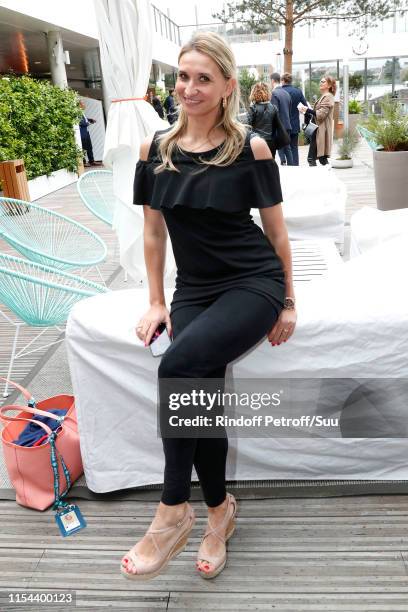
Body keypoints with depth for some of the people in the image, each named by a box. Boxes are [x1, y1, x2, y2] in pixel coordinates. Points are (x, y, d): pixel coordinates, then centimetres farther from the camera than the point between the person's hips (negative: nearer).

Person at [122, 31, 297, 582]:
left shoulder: (251, 149, -5)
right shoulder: (156, 148, 5)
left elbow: (276, 230, 2)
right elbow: (154, 232, 10)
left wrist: (288, 303, 3)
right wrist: (156, 303, 5)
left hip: (253, 284, -3)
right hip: (194, 289, 4)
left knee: (178, 364, -28)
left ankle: (173, 511, -9)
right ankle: (220, 509, 13)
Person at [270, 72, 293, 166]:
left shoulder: (274, 93, -13)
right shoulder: (286, 93, 9)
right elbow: (289, 110, 14)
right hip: (287, 125, 8)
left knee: (280, 148, -3)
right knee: (287, 148, 13)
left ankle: (283, 163, -5)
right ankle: (290, 165, 17)